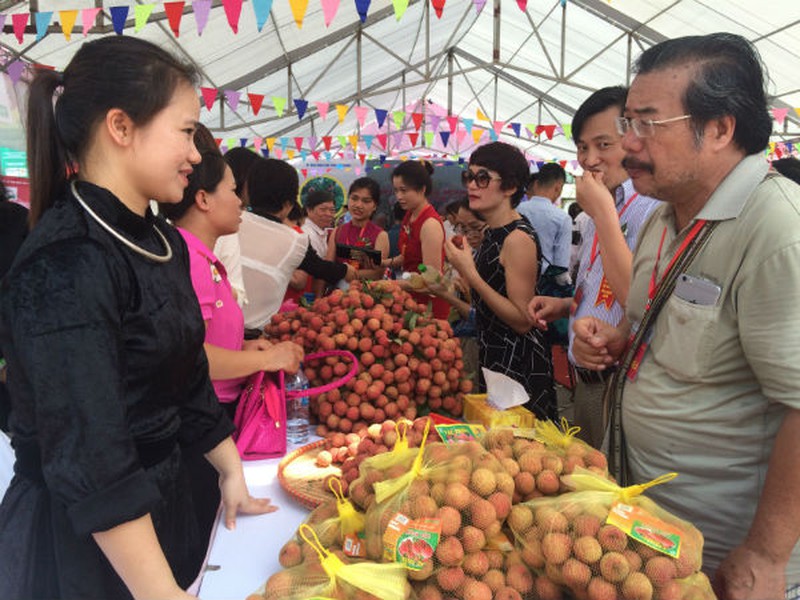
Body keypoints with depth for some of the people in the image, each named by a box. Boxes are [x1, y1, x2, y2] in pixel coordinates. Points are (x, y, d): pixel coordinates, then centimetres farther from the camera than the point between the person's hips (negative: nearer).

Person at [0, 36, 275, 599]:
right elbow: (90, 459, -26)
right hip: (80, 537, -7)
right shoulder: (65, 266, -25)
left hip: (160, 501, 8)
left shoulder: (163, 241, 2)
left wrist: (231, 471, 11)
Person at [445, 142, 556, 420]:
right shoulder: (492, 233, 8)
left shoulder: (518, 238, -19)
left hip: (517, 364, -9)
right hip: (492, 355, 9)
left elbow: (523, 320, -22)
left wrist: (470, 274, -25)